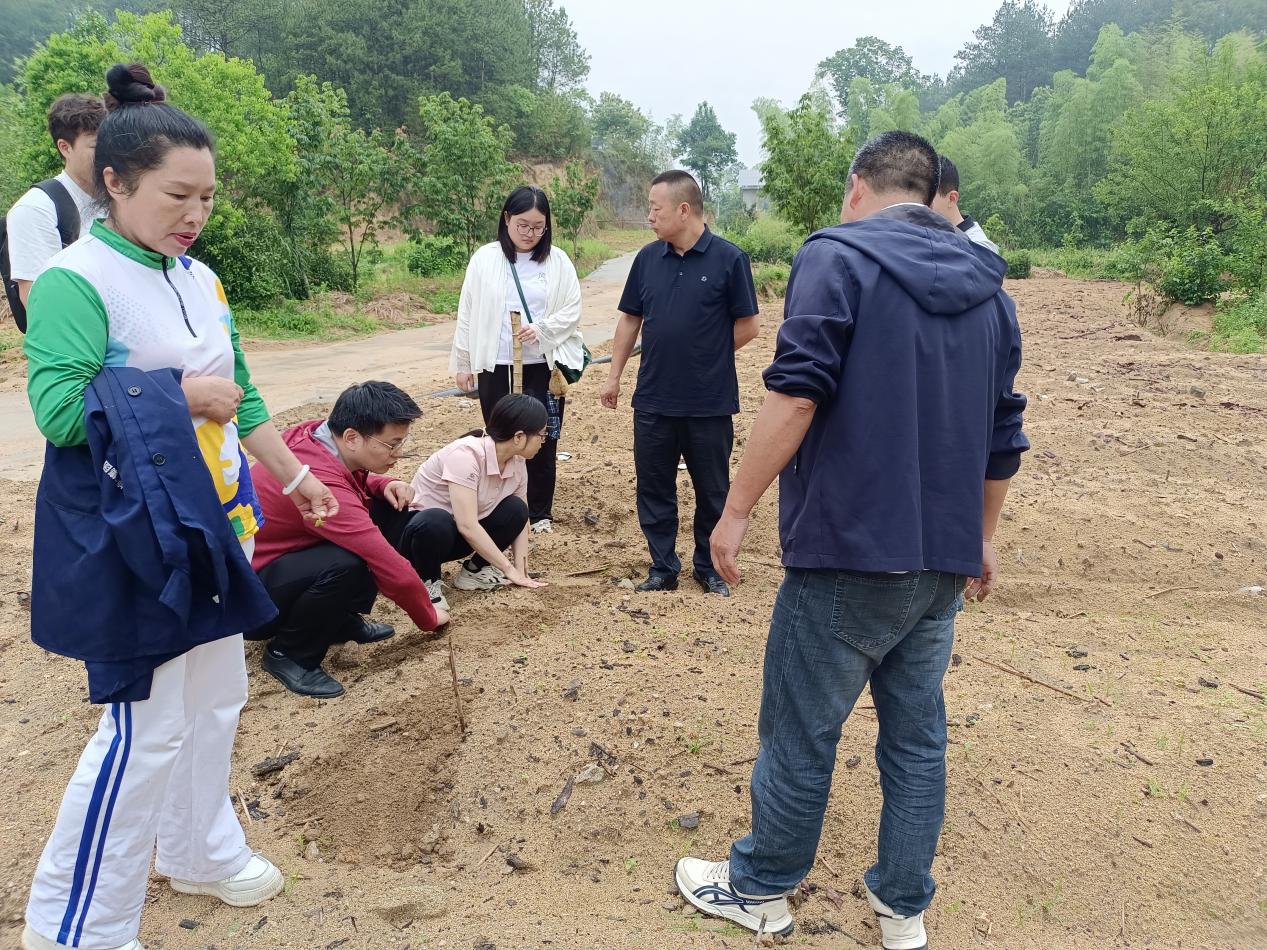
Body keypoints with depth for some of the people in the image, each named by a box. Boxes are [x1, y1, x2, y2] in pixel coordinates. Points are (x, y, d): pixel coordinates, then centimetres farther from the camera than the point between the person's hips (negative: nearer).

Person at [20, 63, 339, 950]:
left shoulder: (200, 278, 9)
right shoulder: (75, 281, -14)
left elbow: (238, 392, 16)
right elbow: (59, 408, -24)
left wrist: (294, 473, 16)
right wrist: (179, 394, -19)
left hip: (214, 521, 8)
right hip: (132, 537, -8)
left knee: (217, 698, 17)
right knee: (147, 727, -2)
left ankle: (201, 849, 39)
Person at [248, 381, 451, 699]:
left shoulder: (317, 433, -11)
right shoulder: (322, 486, -35)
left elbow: (353, 474, 14)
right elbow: (392, 568, -30)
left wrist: (386, 485, -9)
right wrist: (429, 617, -13)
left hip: (284, 553, 9)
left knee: (386, 506, -2)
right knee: (348, 565, -36)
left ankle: (343, 619, 10)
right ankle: (288, 654, -9)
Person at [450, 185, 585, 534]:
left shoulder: (557, 261, 0)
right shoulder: (484, 259, 0)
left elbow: (572, 311, 1)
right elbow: (468, 314, 4)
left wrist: (542, 329, -16)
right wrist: (462, 362, 5)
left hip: (542, 367, 0)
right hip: (496, 367, 0)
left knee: (542, 440, 5)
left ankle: (540, 512, 19)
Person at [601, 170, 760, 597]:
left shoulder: (728, 259, -9)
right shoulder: (648, 258, 4)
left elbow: (747, 327, -5)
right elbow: (630, 320, 11)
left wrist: (703, 355, 1)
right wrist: (613, 375, 8)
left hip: (710, 403, -3)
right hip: (653, 401, 4)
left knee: (712, 492, 10)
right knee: (653, 489, 10)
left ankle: (709, 567, 28)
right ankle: (663, 569, 24)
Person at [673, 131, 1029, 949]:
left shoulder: (838, 255, -6)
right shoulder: (987, 285, 13)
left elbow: (797, 393, -19)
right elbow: (1003, 435, 16)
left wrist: (738, 509, -13)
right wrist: (982, 536, 26)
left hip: (851, 549, -6)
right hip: (944, 559, 7)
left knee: (801, 733, 9)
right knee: (918, 734, 16)